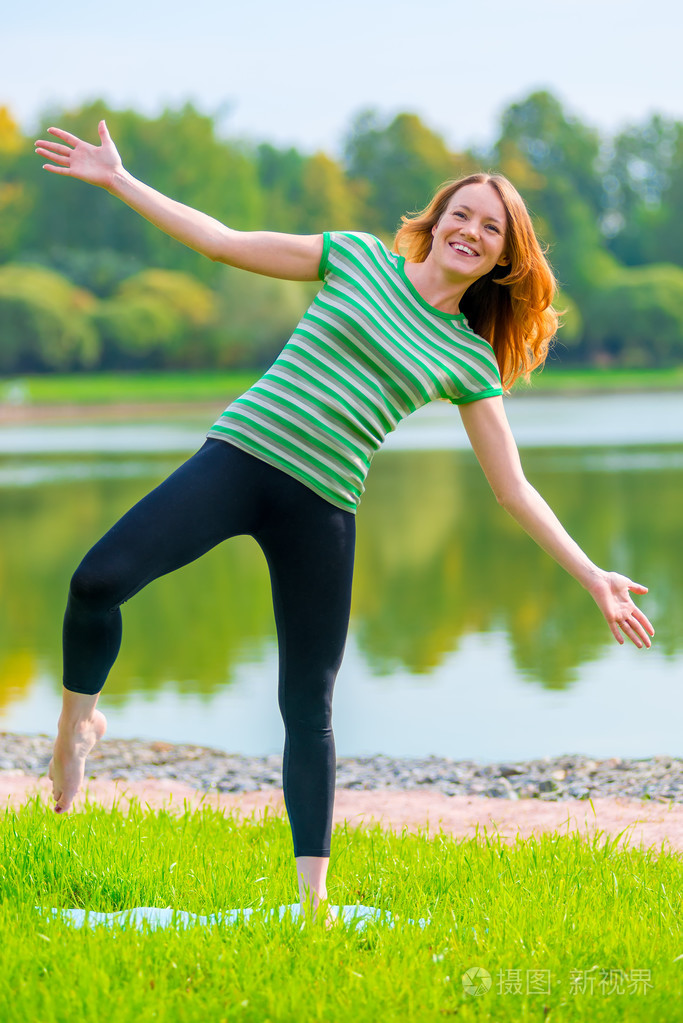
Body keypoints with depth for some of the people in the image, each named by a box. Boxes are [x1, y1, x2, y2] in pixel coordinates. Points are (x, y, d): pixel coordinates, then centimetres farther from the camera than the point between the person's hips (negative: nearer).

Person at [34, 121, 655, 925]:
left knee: (309, 709, 2)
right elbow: (223, 242, 10)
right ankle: (79, 722, 9)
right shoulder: (358, 258, 9)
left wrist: (592, 577, 7)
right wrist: (117, 179, 6)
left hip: (322, 508, 1)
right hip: (240, 455, -1)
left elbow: (513, 488, 13)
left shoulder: (470, 361, 11)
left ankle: (313, 897, 13)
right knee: (98, 580, -21)